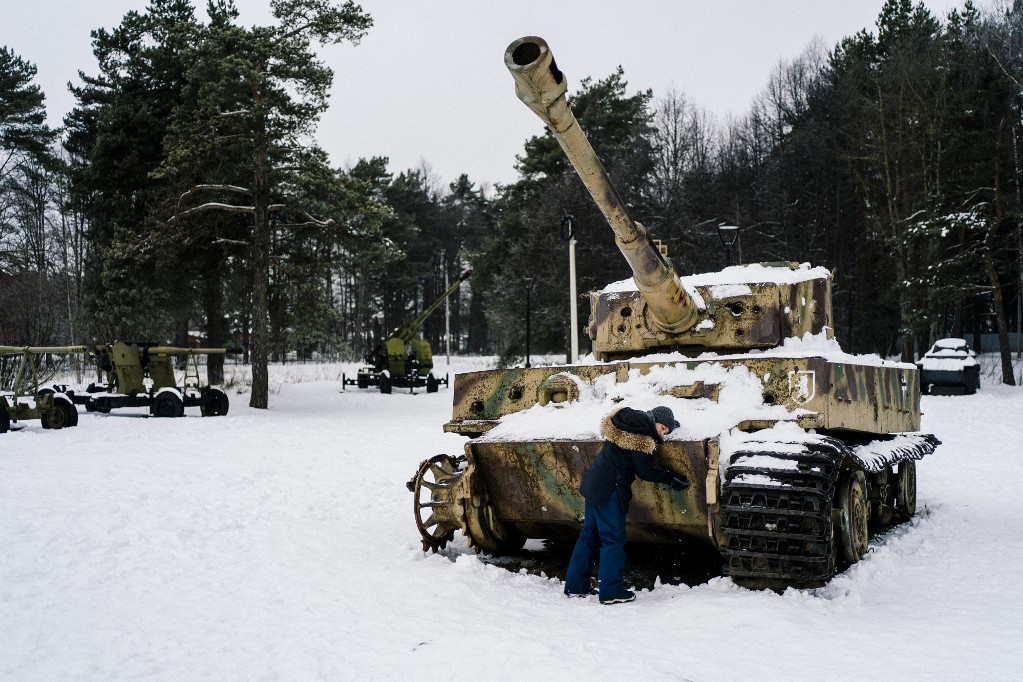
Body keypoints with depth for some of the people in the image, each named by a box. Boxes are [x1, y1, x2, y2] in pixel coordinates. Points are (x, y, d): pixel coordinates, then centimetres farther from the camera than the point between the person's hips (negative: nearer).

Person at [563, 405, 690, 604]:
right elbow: (645, 471, -13)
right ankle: (611, 592, 1)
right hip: (610, 491, -10)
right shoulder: (639, 438, -18)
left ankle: (575, 586, 21)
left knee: (589, 534, 15)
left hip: (594, 486, 10)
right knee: (613, 539, -2)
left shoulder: (629, 422, 8)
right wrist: (671, 478, -2)